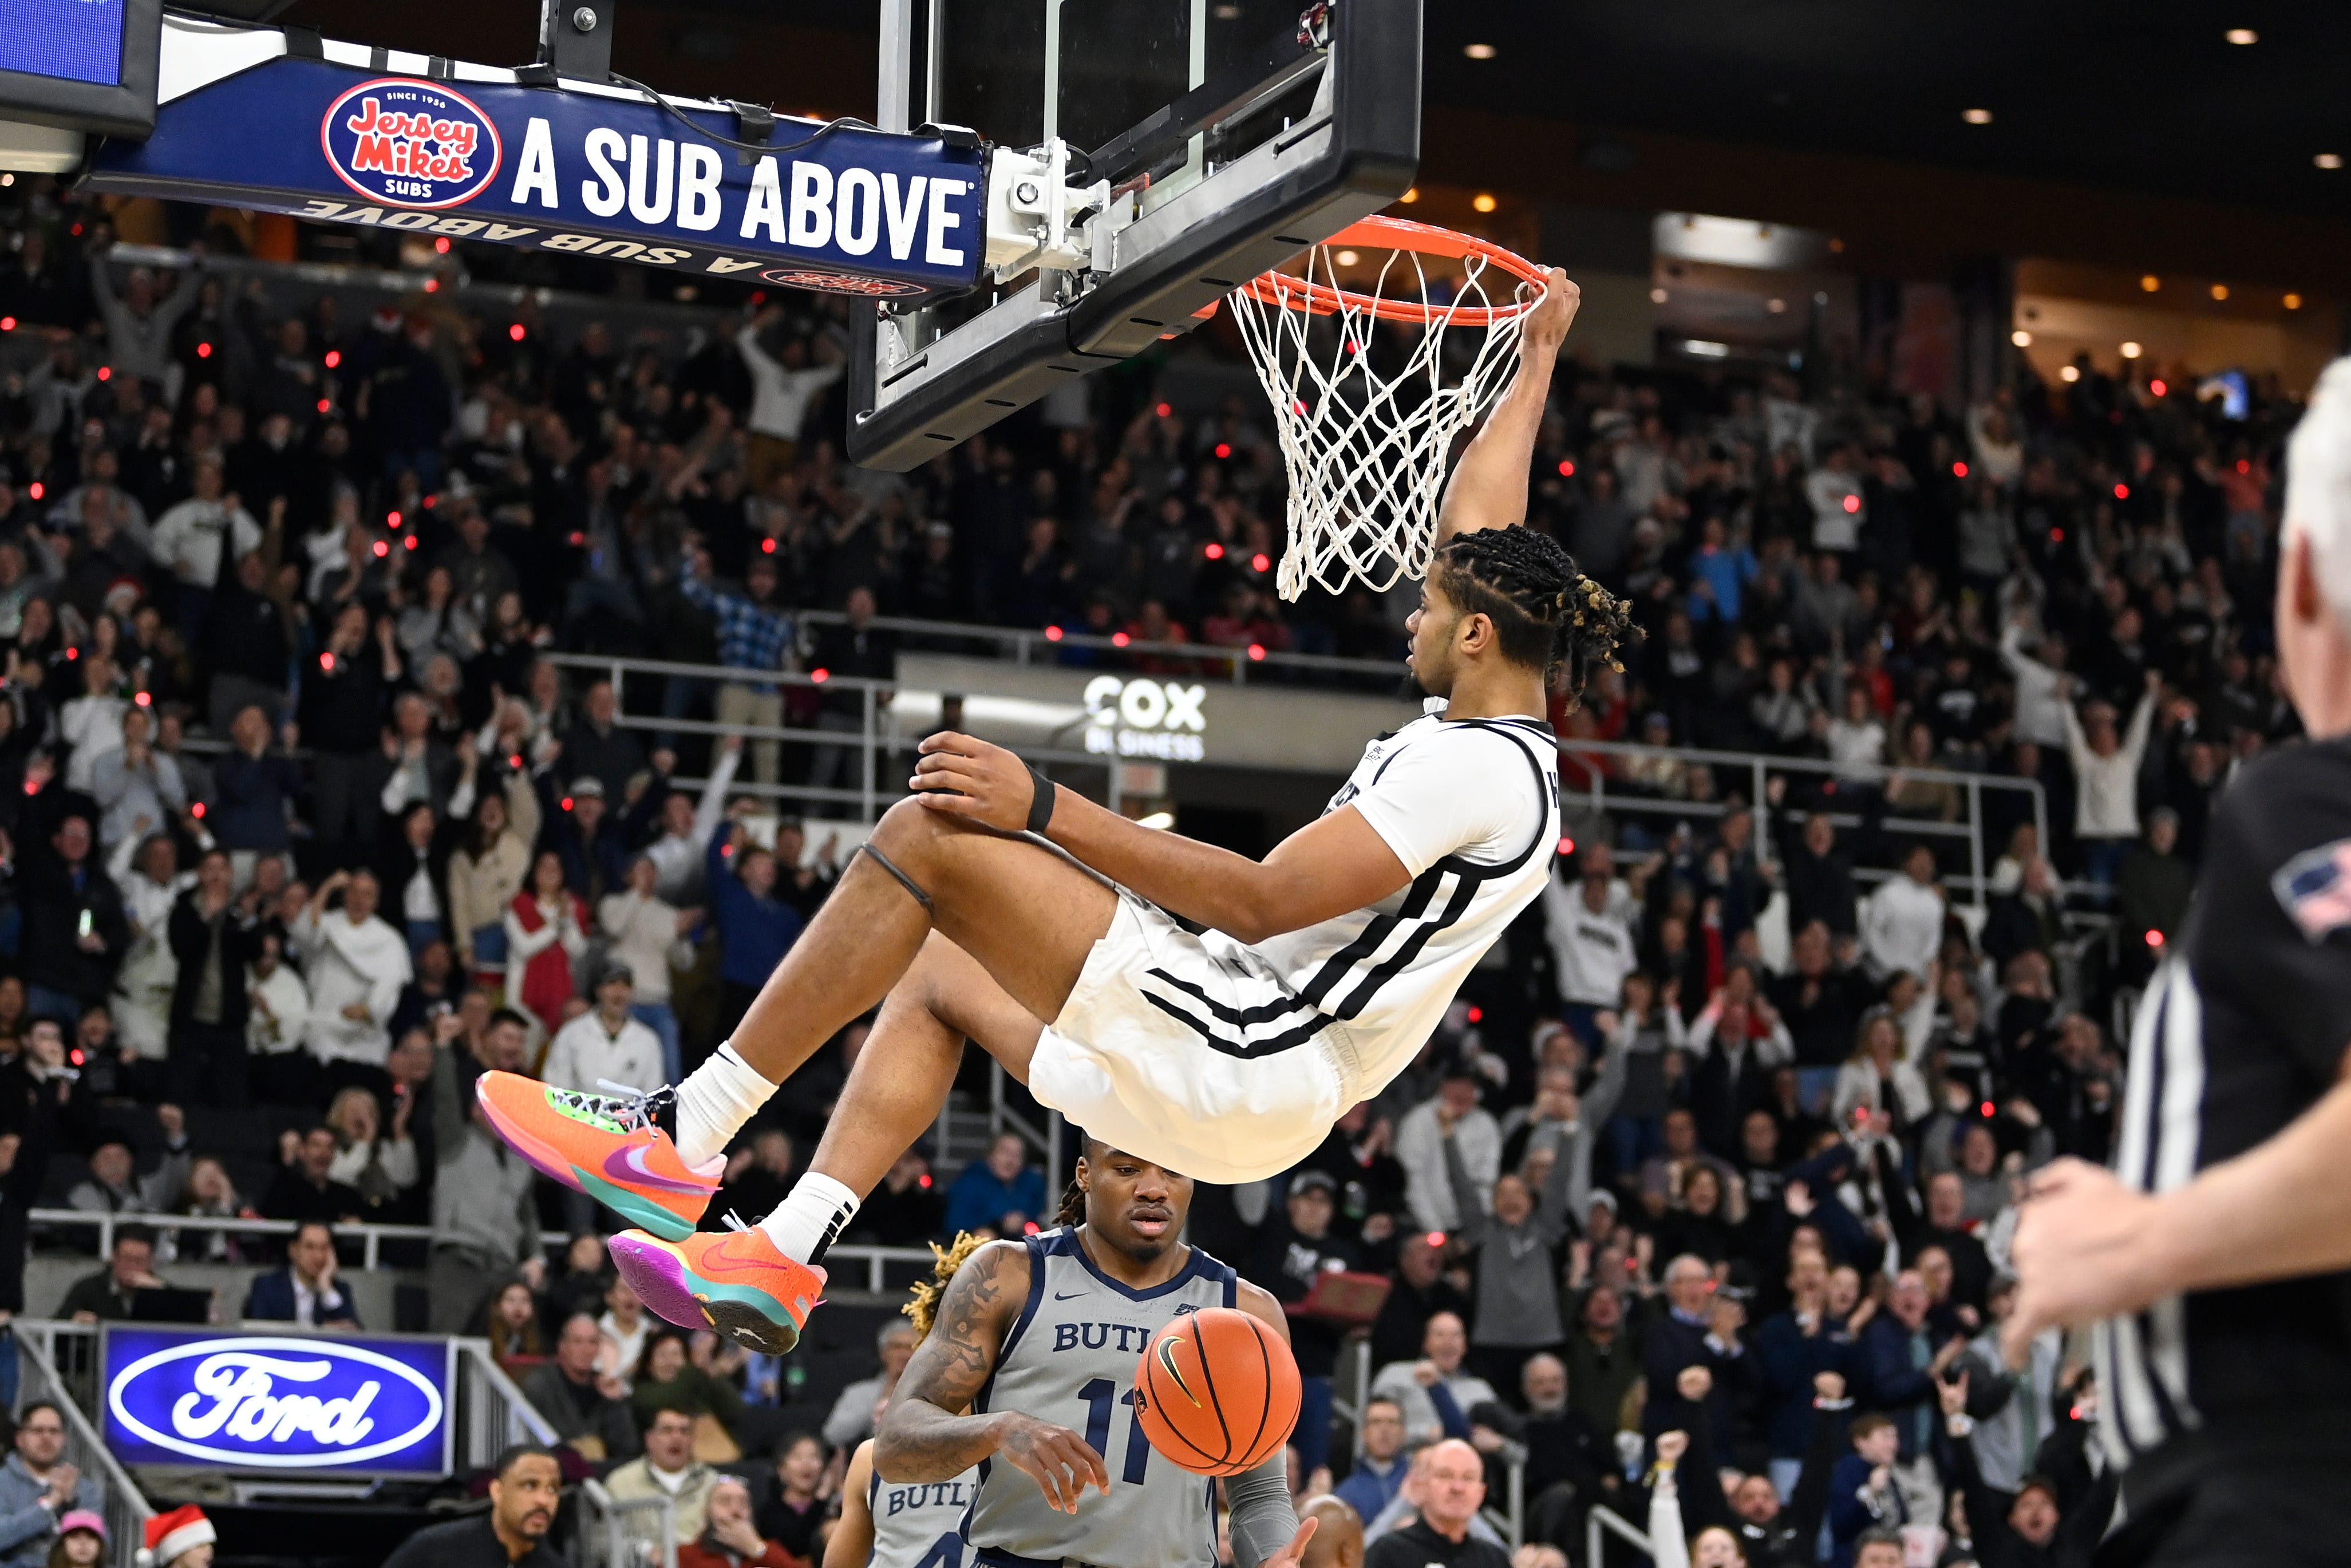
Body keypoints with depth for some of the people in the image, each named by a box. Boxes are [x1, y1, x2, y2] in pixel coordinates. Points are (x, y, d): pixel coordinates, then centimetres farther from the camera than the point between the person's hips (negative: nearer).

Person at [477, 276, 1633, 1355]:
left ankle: (682, 1136, -13)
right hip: (1250, 1060, 11)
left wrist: (1046, 809, -25)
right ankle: (782, 1260, 14)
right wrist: (1537, 360, 41)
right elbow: (1473, 532, 30)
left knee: (932, 835, -16)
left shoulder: (1475, 768, -17)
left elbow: (1261, 901, -24)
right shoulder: (1489, 743, 13)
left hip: (1238, 1073, -11)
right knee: (936, 972, 26)